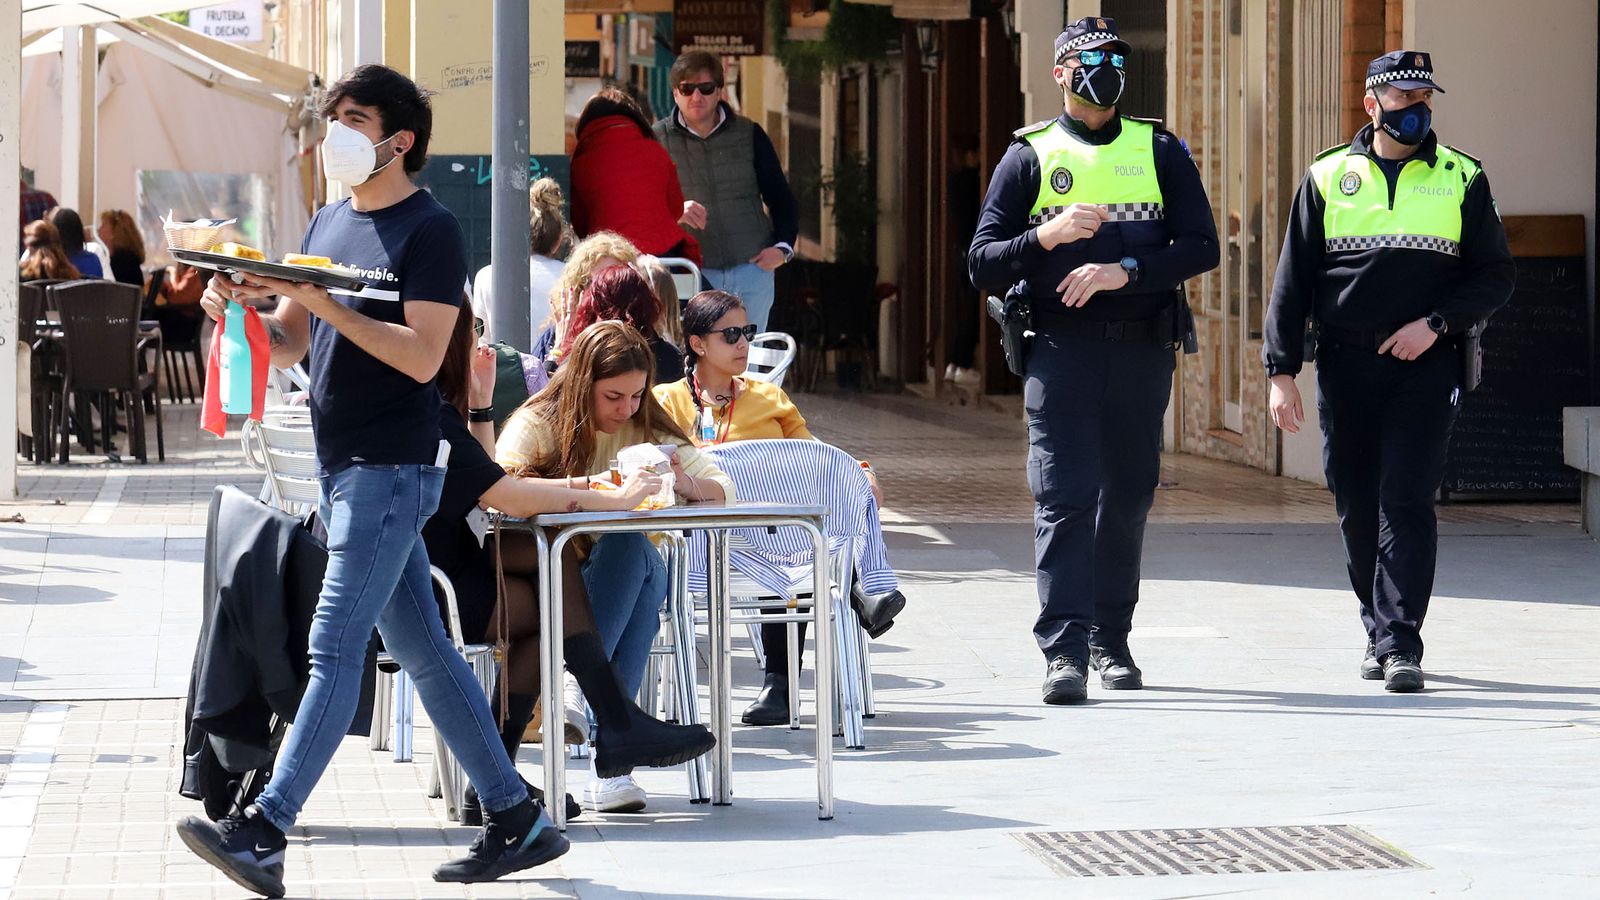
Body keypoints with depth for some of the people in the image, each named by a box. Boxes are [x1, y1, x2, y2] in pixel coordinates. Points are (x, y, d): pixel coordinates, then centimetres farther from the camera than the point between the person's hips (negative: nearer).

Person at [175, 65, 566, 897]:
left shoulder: (429, 231, -9)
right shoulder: (328, 224, 15)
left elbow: (421, 356, -18)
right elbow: (286, 346, 15)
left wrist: (324, 302, -24)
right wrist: (241, 308, -5)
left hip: (393, 467, -9)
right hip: (343, 465, 9)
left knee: (334, 648, -12)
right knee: (422, 650, 11)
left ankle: (263, 832, -19)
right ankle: (517, 820, 17)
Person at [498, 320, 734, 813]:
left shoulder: (647, 428, 10)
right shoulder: (538, 422, -3)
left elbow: (724, 491, 5)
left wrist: (687, 484, -18)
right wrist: (585, 490, -32)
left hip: (629, 582, 4)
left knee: (635, 550, -32)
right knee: (630, 550, -34)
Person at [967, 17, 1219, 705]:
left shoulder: (1160, 152, 11)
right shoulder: (1030, 156, 7)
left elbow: (1201, 247, 1)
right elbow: (982, 264, 2)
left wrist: (1123, 270, -14)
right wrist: (1046, 237, -16)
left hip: (1142, 352, 2)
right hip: (1061, 349, -2)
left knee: (1128, 499, 7)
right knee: (1064, 499, -11)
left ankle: (1111, 642, 18)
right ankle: (1064, 653, -15)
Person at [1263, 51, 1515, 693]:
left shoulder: (1461, 179, 6)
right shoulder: (1327, 178, 8)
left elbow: (1496, 276, 7)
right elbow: (1293, 281, 8)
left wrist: (1435, 323, -9)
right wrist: (1280, 372, 1)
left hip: (1425, 367, -2)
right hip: (1345, 368, 2)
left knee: (1407, 502, -11)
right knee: (1357, 508, 7)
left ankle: (1400, 642, -12)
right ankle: (1379, 630, 21)